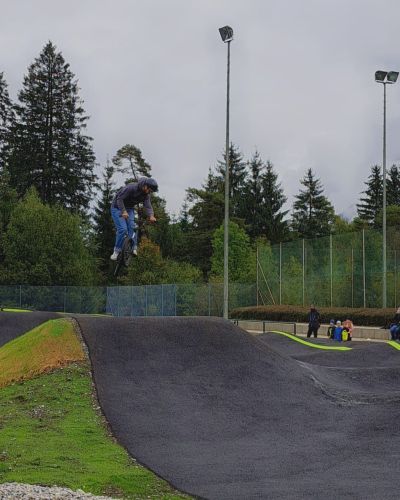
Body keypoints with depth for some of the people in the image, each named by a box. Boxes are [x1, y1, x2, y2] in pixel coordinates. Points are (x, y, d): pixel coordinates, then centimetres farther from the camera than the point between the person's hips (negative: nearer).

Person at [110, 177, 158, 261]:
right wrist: (124, 211, -37)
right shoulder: (131, 187, -28)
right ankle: (117, 250, -6)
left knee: (132, 228, -15)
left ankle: (133, 248, -11)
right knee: (122, 229, -19)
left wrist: (151, 216, -38)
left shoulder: (146, 194, -8)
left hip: (129, 209, 6)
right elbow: (119, 198, -27)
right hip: (118, 207, -6)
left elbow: (148, 206, -17)